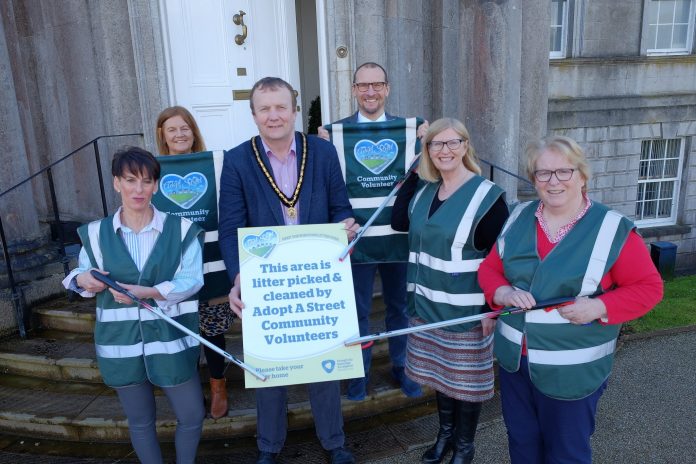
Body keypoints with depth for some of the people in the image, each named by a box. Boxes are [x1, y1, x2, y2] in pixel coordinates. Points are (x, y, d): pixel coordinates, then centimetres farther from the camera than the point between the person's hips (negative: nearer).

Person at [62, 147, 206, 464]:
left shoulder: (181, 230, -5)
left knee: (192, 416, 8)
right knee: (140, 421, 17)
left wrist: (151, 292, -28)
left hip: (170, 339, -1)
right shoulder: (96, 233, 1)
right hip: (121, 343, 2)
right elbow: (83, 275, 10)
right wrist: (83, 279, -14)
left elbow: (192, 280, -13)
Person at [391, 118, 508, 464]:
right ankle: (445, 432, 41)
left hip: (466, 309, -6)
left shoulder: (487, 195, -13)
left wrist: (493, 307, -15)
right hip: (428, 303, 6)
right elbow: (399, 221, -3)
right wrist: (412, 173, -1)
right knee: (438, 371, 20)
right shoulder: (424, 191, 7)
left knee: (466, 377, 10)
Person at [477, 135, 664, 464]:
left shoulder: (612, 229, -13)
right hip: (513, 358, 4)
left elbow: (648, 287, -8)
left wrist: (599, 307, -25)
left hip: (572, 369, -4)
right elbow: (489, 268, 6)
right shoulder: (519, 218, 1)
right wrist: (503, 293, -15)